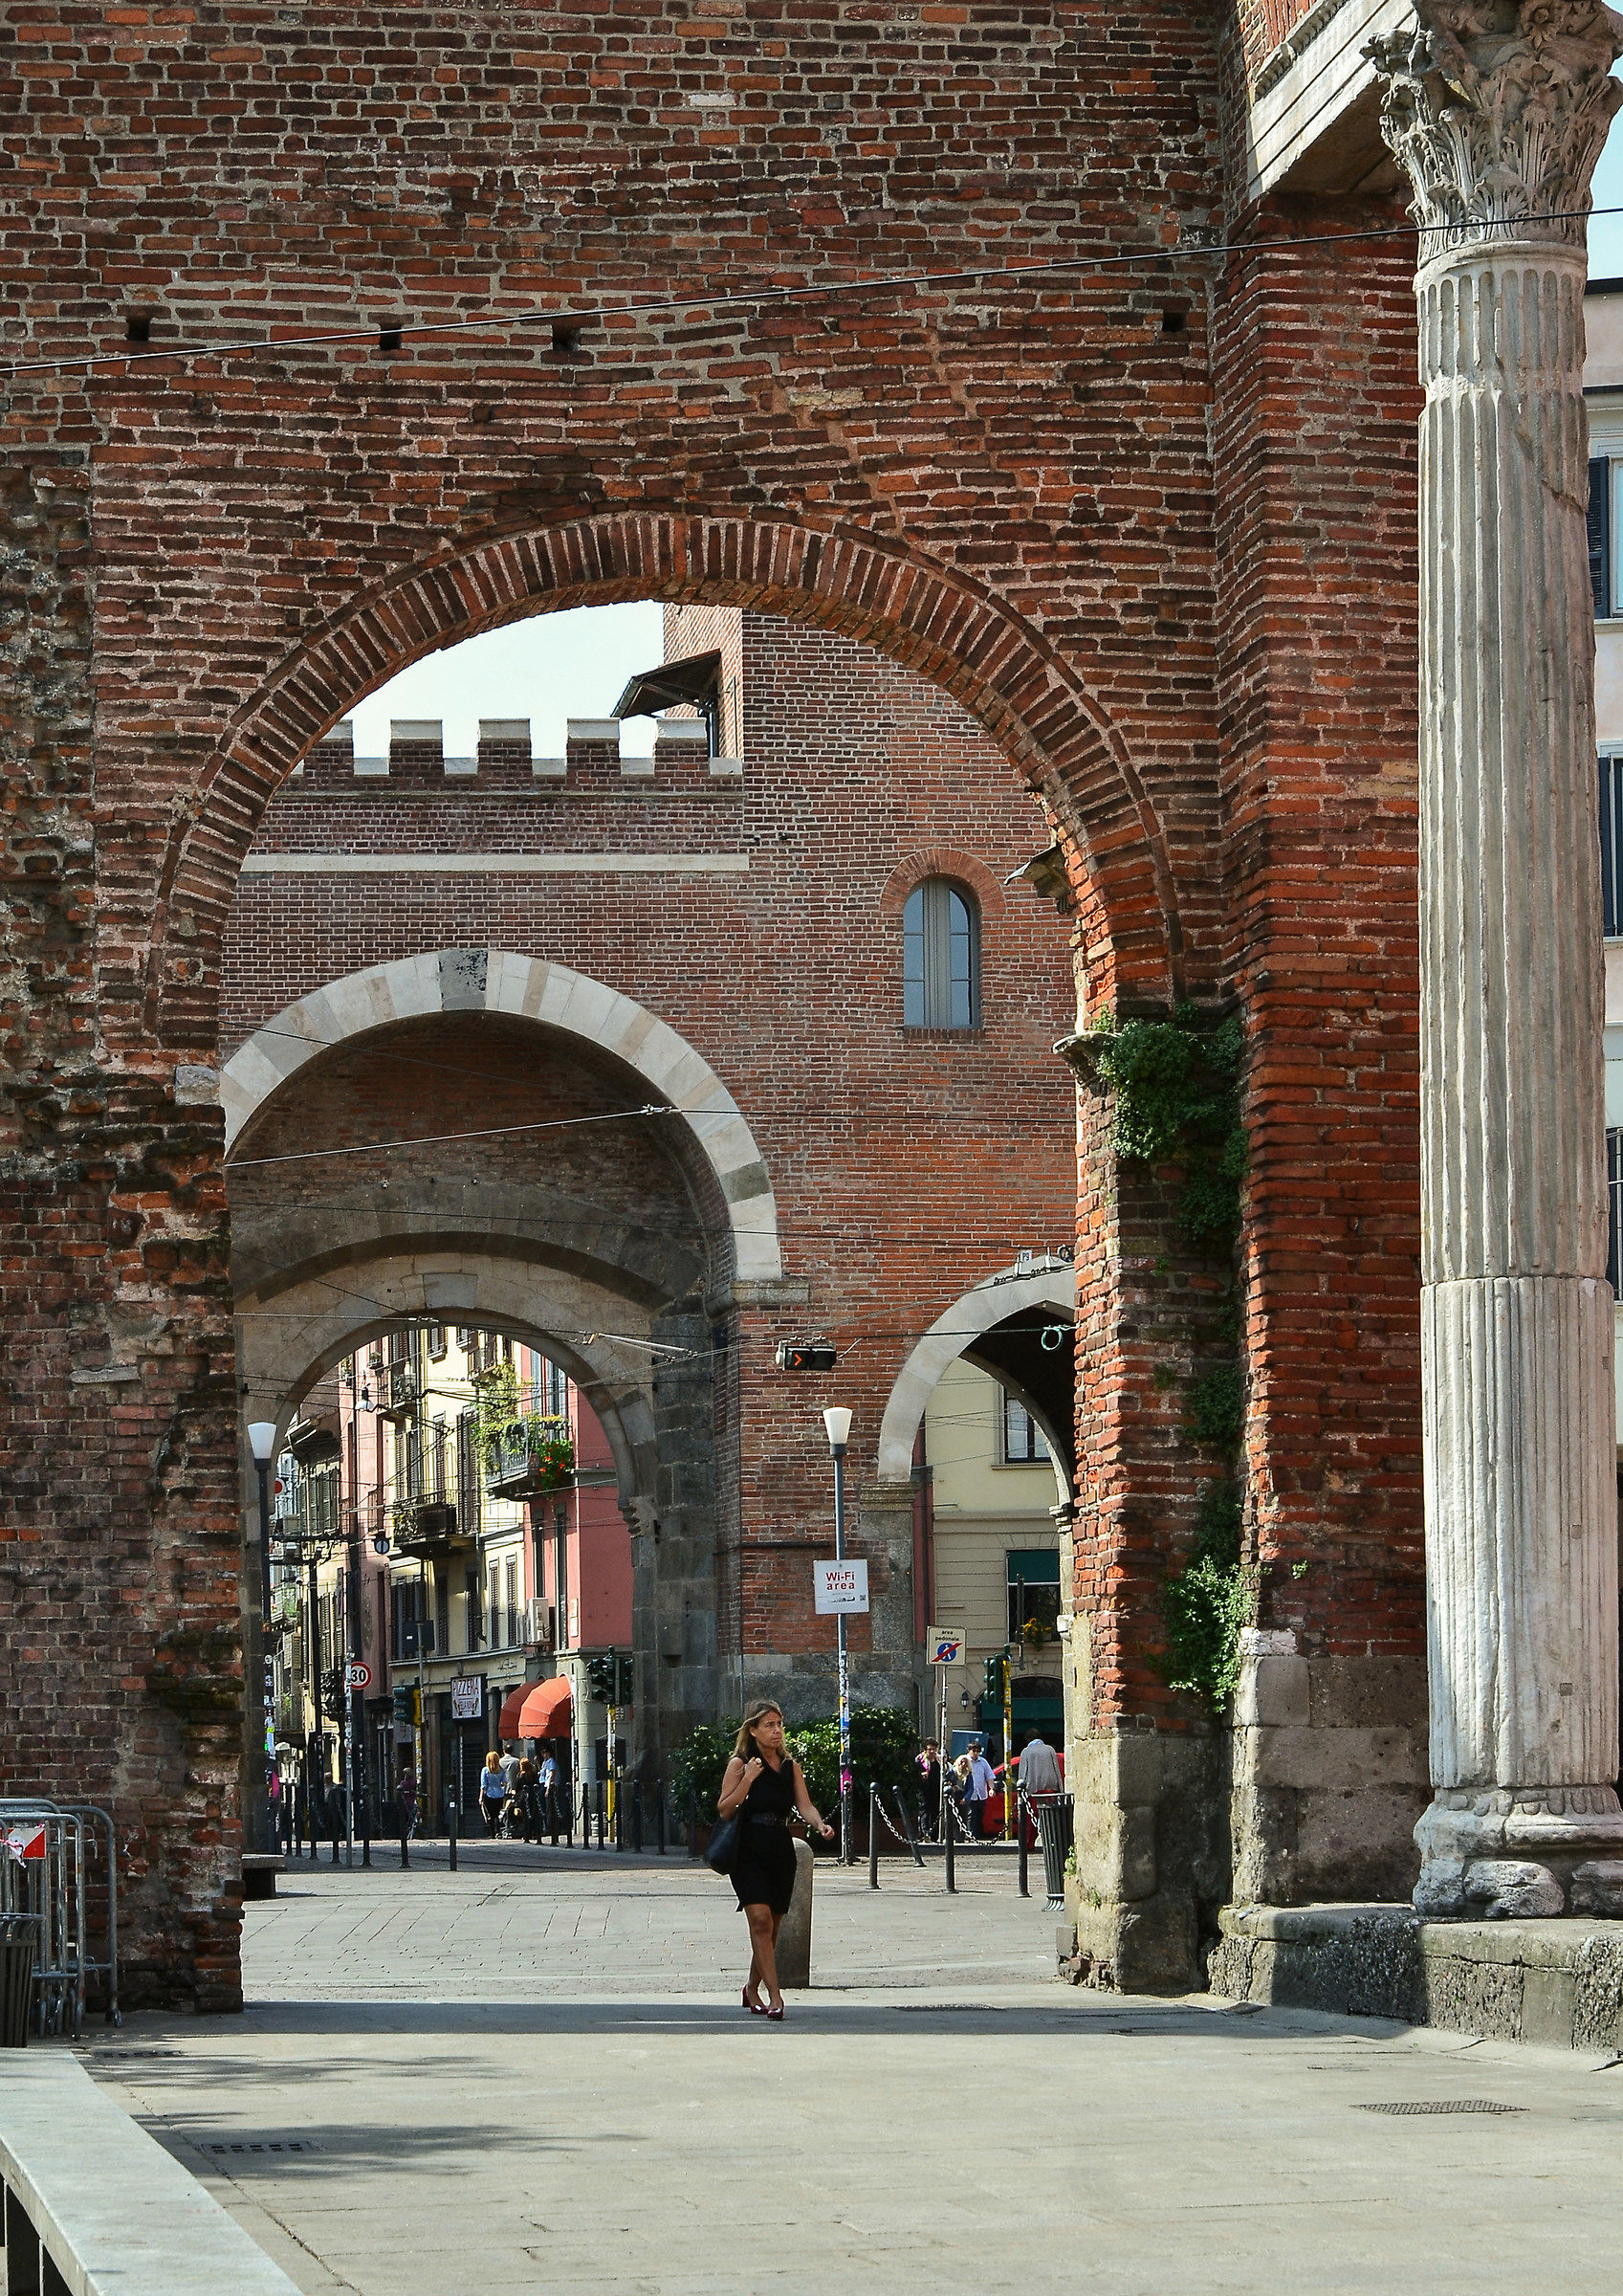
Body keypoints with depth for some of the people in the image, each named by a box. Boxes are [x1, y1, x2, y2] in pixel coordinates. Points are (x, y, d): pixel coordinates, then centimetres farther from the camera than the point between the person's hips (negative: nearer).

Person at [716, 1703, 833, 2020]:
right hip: (748, 1851, -5)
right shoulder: (740, 1764, -2)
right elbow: (724, 1810, -7)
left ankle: (752, 1988, 29)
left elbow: (805, 1805, 4)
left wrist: (820, 1825, -17)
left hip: (781, 1851, 5)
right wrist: (748, 1779, -17)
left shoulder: (790, 1766, 12)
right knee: (760, 1919, -18)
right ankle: (774, 1995, -22)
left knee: (771, 1927, 9)